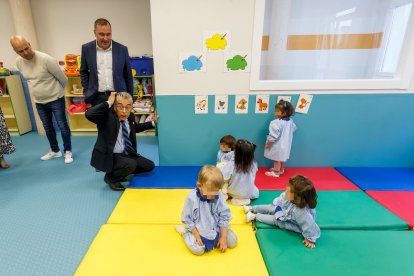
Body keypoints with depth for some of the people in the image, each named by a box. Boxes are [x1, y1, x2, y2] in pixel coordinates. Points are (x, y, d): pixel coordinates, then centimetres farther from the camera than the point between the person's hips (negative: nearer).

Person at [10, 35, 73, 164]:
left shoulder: (46, 59, -22)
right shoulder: (18, 62, -3)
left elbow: (63, 79, -11)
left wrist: (57, 92, 5)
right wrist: (38, 92, 18)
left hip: (56, 100, -6)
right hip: (39, 102, 6)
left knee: (63, 126, 2)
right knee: (48, 128, 16)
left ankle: (68, 151, 18)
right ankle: (55, 150, 32)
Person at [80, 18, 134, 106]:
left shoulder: (122, 49, 0)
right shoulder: (87, 48, 2)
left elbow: (128, 76, 6)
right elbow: (83, 72, 13)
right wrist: (87, 93, 5)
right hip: (96, 98, 1)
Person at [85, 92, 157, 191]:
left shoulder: (130, 116, 2)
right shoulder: (107, 116, -18)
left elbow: (135, 128, 24)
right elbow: (88, 114, -39)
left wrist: (152, 123, 19)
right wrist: (108, 103, -31)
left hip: (127, 154, 8)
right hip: (109, 156, -8)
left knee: (149, 165, 4)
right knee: (131, 165, -33)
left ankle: (119, 173, 17)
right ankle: (110, 177, -1)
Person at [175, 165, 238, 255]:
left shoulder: (220, 197, -14)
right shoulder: (192, 198, -21)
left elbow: (225, 217, -7)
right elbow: (187, 219, -11)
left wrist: (223, 237, -12)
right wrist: (196, 235, -15)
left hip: (216, 228, 3)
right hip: (198, 230, -3)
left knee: (233, 241, -6)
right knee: (198, 250, -22)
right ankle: (185, 231, 7)